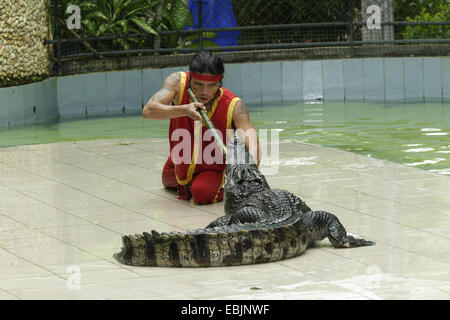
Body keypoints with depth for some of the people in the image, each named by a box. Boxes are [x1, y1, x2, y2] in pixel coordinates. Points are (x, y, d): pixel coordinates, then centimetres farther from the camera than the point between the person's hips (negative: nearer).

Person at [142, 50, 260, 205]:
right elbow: (147, 111, -37)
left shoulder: (234, 105, -33)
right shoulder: (178, 82, -28)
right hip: (180, 163, 4)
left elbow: (250, 136, -46)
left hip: (213, 168, -4)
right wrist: (183, 110, -53)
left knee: (203, 193, -30)